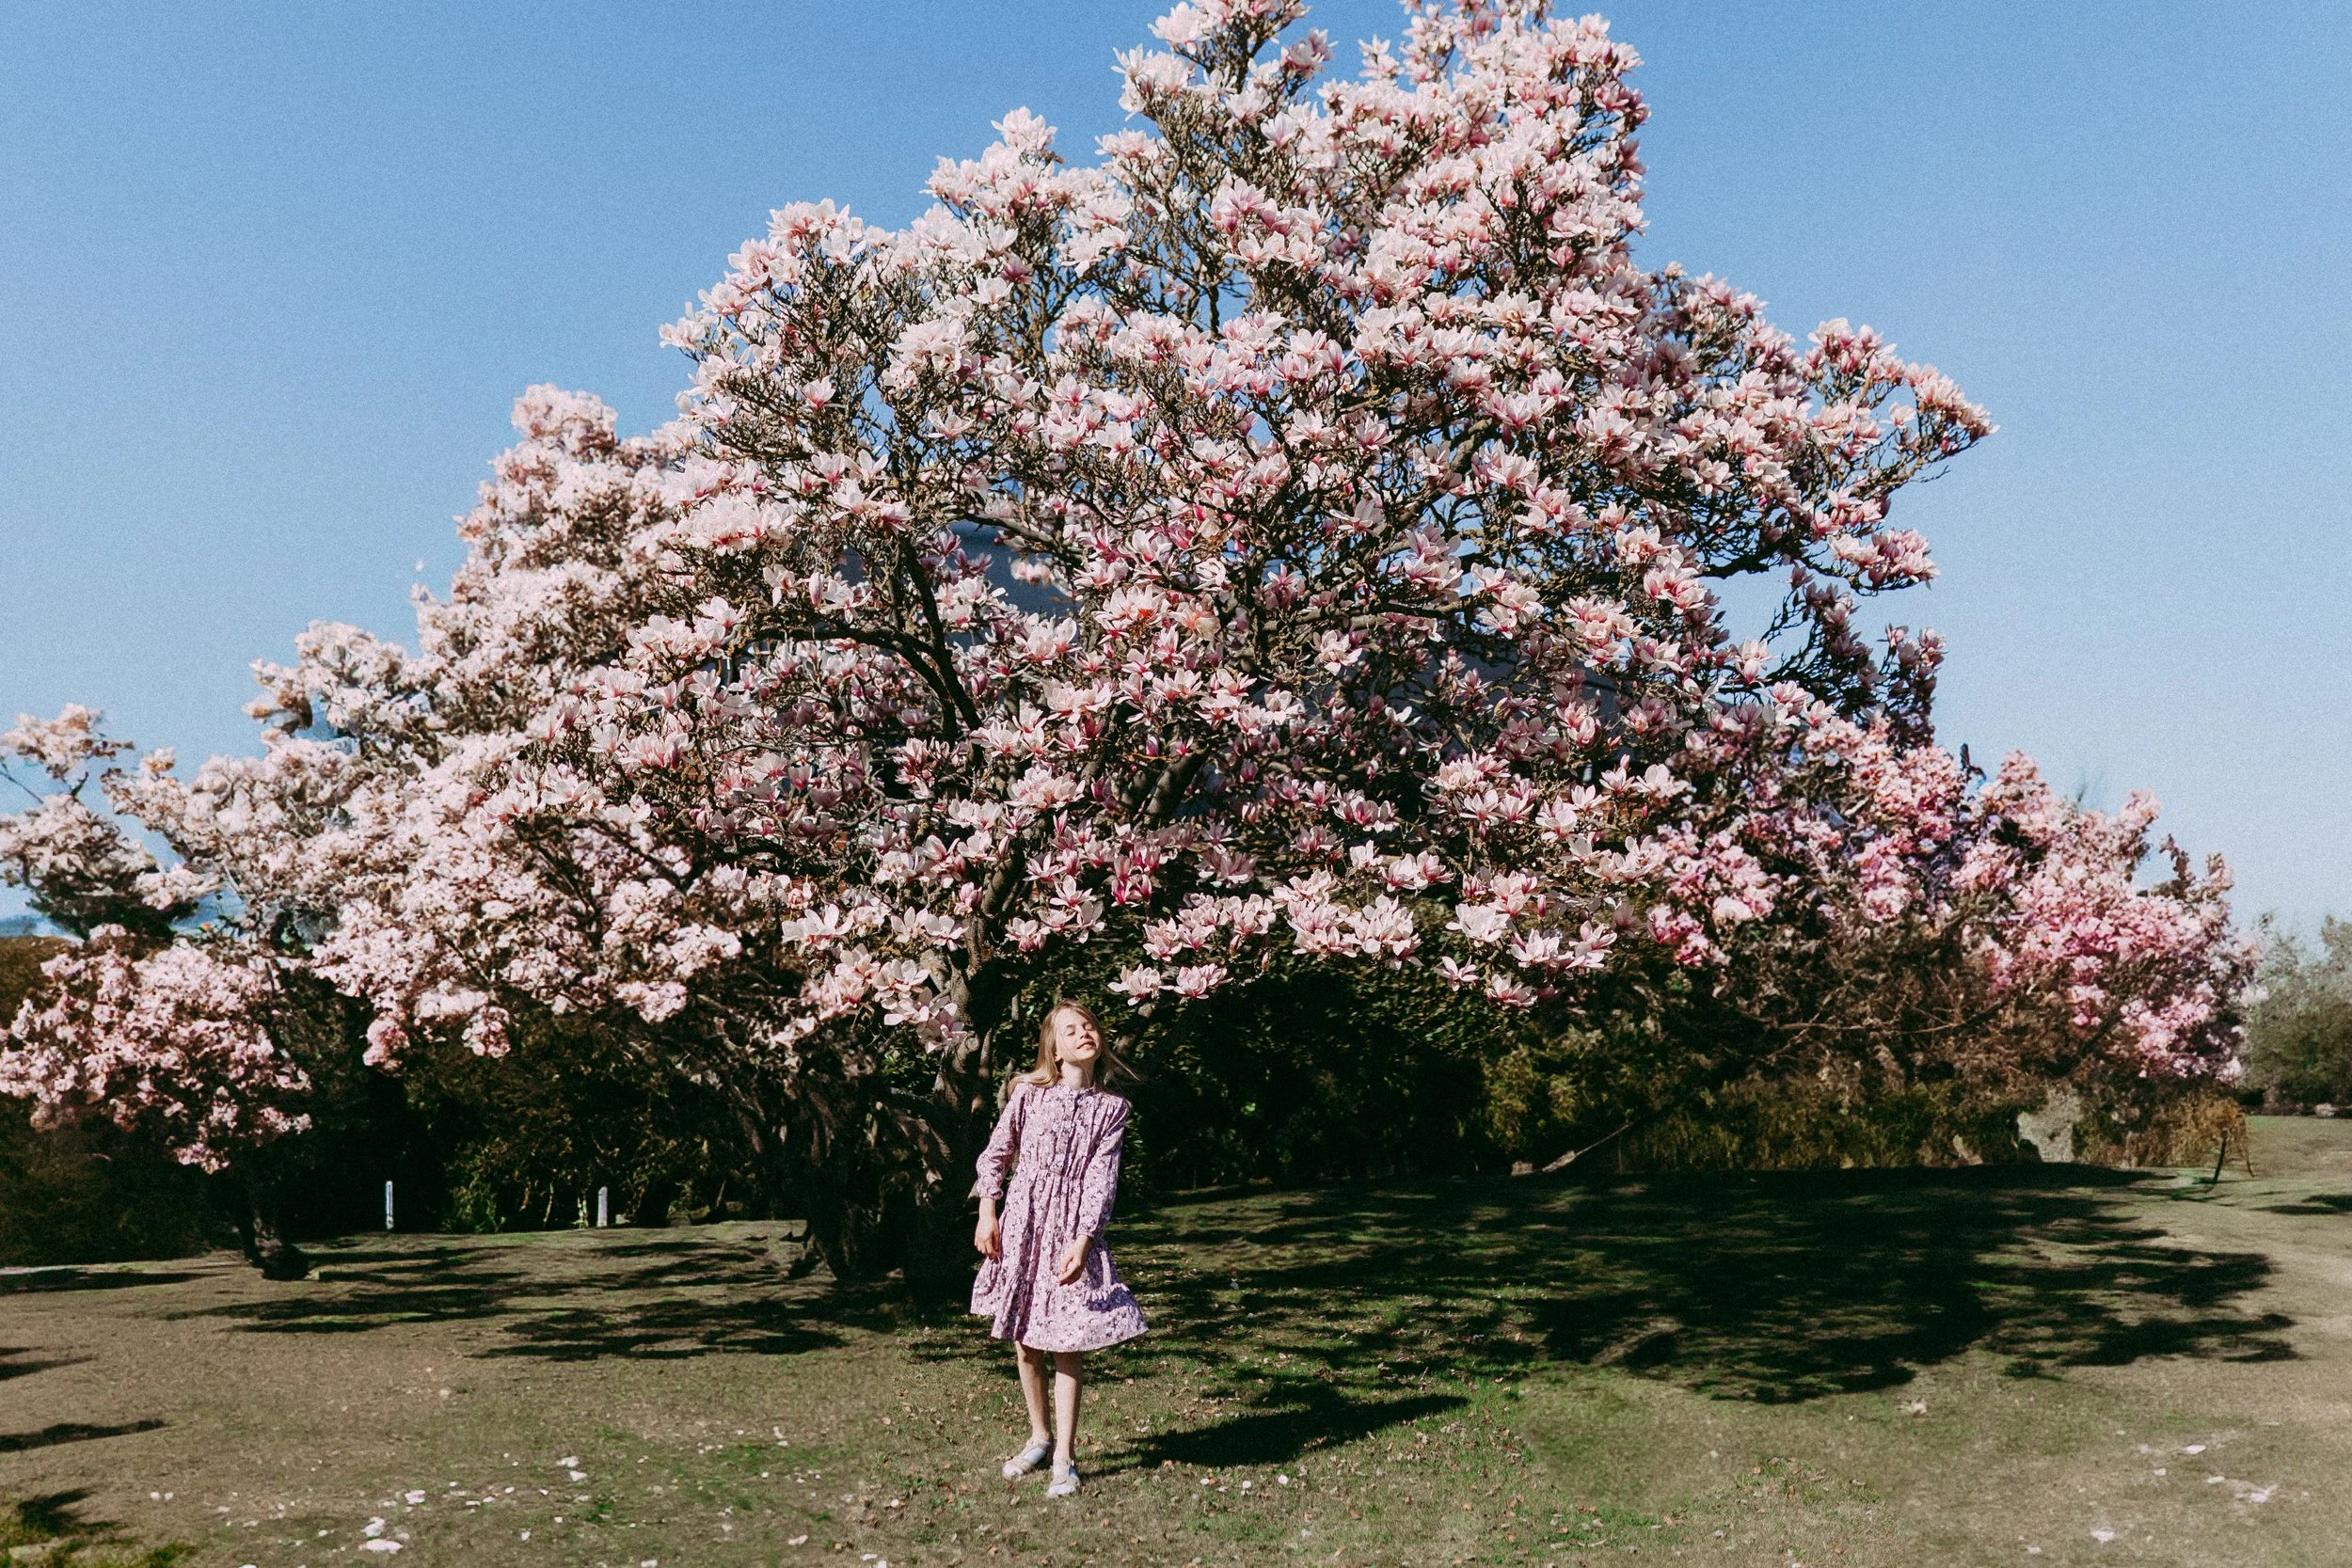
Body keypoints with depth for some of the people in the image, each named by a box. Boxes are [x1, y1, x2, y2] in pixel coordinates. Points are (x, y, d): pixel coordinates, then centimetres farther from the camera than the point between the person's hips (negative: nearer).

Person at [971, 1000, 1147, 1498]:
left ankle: (1063, 1458, 7)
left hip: (1073, 1227, -1)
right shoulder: (1029, 1092, 0)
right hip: (1022, 1220, 1)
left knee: (1067, 1345, -2)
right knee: (1024, 1341, 10)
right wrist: (986, 1213, 0)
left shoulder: (1111, 1107, -1)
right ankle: (1039, 1437, 29)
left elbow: (1101, 1177, -7)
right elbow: (995, 1154, 8)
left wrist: (1082, 1240, -16)